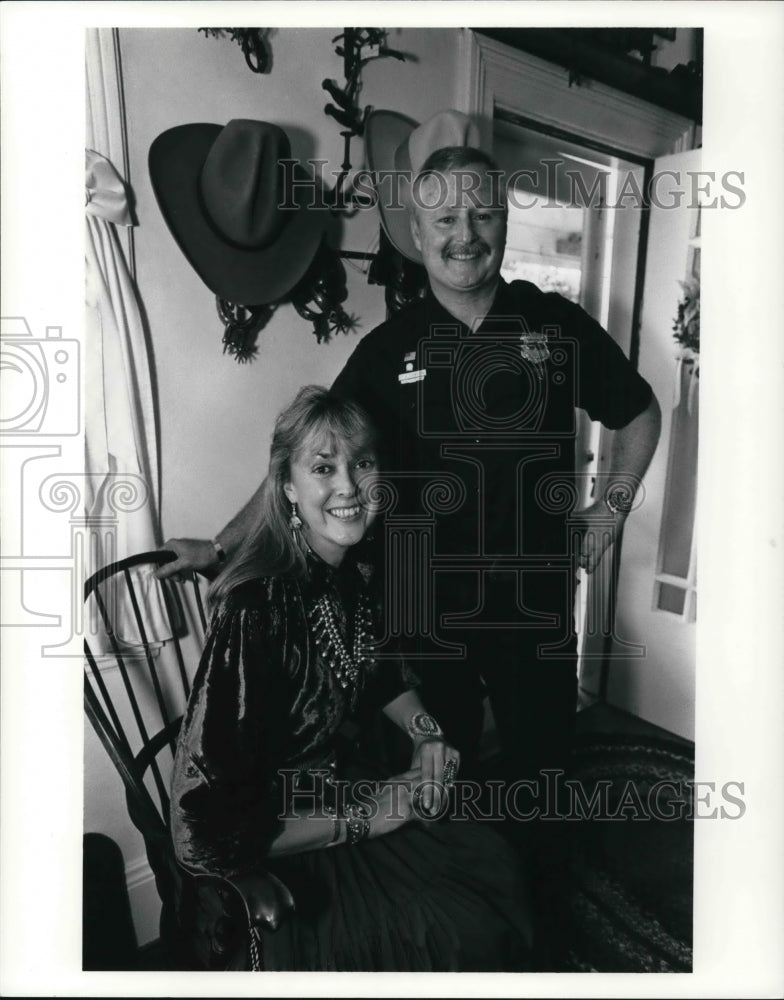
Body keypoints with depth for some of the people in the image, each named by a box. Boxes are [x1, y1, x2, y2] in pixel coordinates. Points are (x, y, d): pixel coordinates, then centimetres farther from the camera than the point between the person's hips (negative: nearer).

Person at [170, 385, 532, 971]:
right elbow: (207, 832, -27)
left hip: (343, 783, 7)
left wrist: (426, 734, -3)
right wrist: (363, 816, -20)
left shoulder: (358, 572, -6)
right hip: (268, 849, -6)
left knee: (498, 869, -2)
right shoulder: (255, 609, -29)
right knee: (466, 936, -11)